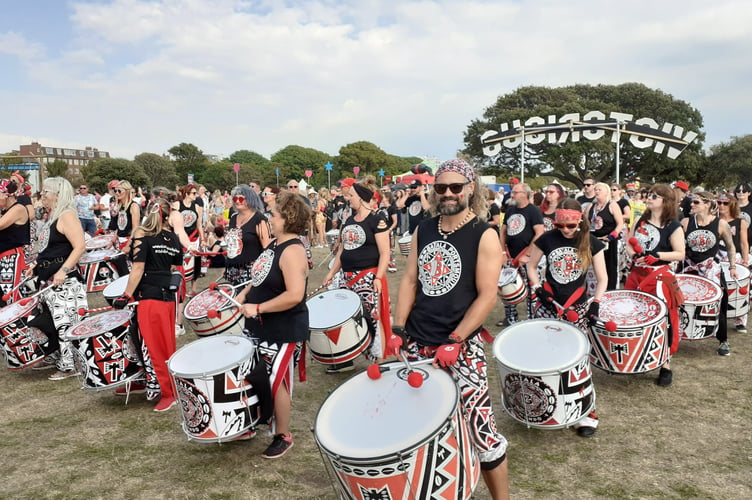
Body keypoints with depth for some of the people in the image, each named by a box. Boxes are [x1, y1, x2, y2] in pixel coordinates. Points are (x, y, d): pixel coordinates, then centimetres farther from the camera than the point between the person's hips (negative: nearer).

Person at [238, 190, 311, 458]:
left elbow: (295, 295, -33)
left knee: (275, 380, 3)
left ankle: (283, 436, 22)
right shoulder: (274, 243, 6)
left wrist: (257, 308, -27)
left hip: (283, 331, -9)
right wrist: (246, 293, 5)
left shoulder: (292, 251, -24)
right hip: (261, 326, 9)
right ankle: (260, 417, 41)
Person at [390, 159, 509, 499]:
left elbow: (487, 296, -13)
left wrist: (454, 341, -18)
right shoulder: (423, 230, 8)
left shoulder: (484, 235, -8)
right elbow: (409, 281, 10)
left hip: (462, 345, -5)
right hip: (416, 342, 5)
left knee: (479, 425, -7)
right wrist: (398, 330, 0)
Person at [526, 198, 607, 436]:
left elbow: (602, 278, 2)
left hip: (577, 307, 0)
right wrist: (538, 290, -7)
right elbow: (531, 267, 7)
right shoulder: (547, 239, -4)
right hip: (547, 303, 1)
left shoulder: (591, 243, -3)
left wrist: (595, 304, -11)